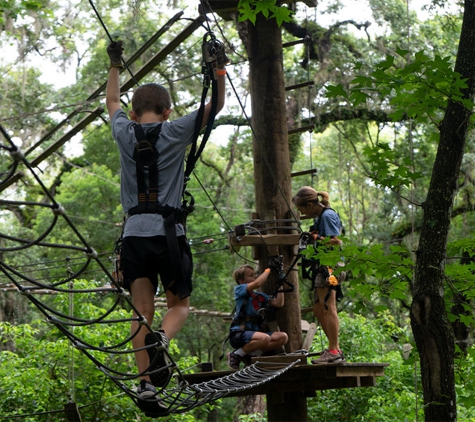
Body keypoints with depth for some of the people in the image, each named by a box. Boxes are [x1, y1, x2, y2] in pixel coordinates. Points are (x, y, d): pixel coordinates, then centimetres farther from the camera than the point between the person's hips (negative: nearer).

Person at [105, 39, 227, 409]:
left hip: (134, 233, 2)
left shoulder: (124, 133, 9)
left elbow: (112, 102, 30)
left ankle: (146, 380, -9)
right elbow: (215, 105, 10)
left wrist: (115, 67, 43)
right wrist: (219, 69, 13)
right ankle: (162, 339, -20)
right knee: (179, 304, 12)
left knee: (142, 310, 1)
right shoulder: (176, 132, 2)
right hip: (168, 230, -2)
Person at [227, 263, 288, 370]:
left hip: (254, 332, 7)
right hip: (239, 334, -7)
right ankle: (235, 355, -11)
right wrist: (268, 270, -3)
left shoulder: (260, 296, 18)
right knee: (264, 338, -35)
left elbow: (279, 303, 9)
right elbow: (257, 283, -19)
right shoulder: (238, 290, -2)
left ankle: (250, 355, -6)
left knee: (283, 337, -11)